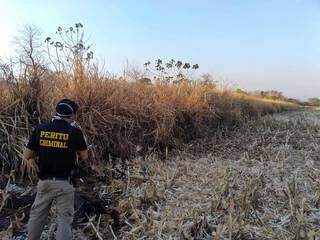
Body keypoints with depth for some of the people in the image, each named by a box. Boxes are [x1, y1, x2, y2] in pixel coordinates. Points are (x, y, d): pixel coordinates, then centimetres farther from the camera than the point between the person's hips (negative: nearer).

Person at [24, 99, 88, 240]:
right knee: (65, 218, 9)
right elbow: (84, 157, -3)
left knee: (37, 215, 23)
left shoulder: (40, 129, -4)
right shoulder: (75, 132, -13)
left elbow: (27, 155, 3)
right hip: (64, 183, -4)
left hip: (44, 181, 4)